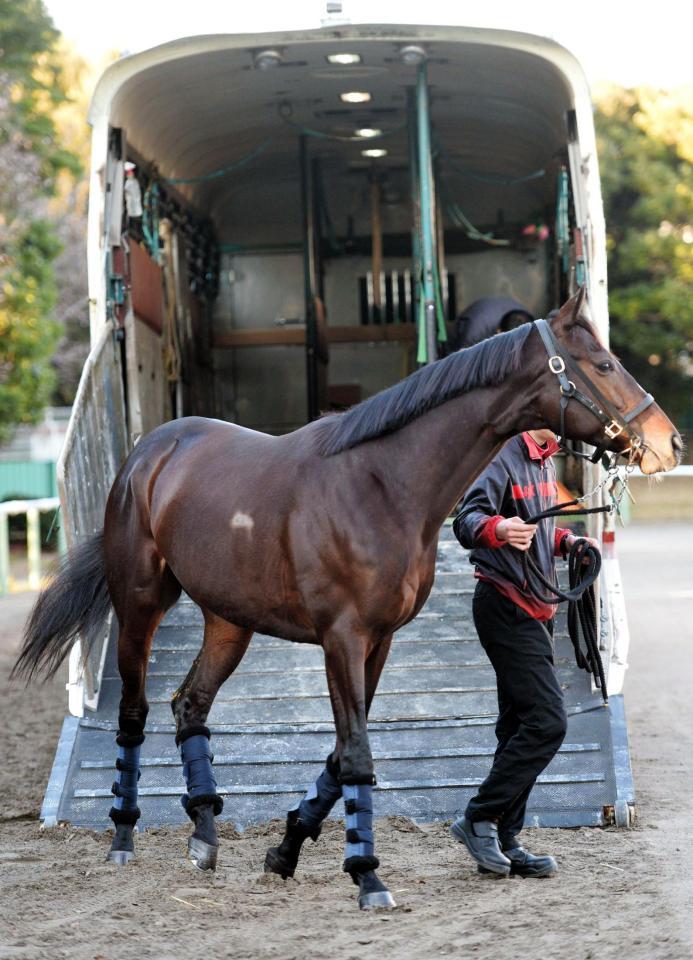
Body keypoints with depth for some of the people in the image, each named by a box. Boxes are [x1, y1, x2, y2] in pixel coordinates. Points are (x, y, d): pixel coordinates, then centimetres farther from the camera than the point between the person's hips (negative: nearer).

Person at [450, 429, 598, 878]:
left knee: (522, 726, 9)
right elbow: (468, 521, -28)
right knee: (547, 722, -14)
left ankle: (505, 841, 14)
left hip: (534, 611, 9)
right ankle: (480, 819, -6)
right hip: (506, 608, -9)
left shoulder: (545, 462, 15)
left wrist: (566, 541, 8)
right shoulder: (504, 458, -14)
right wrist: (498, 529, -48)